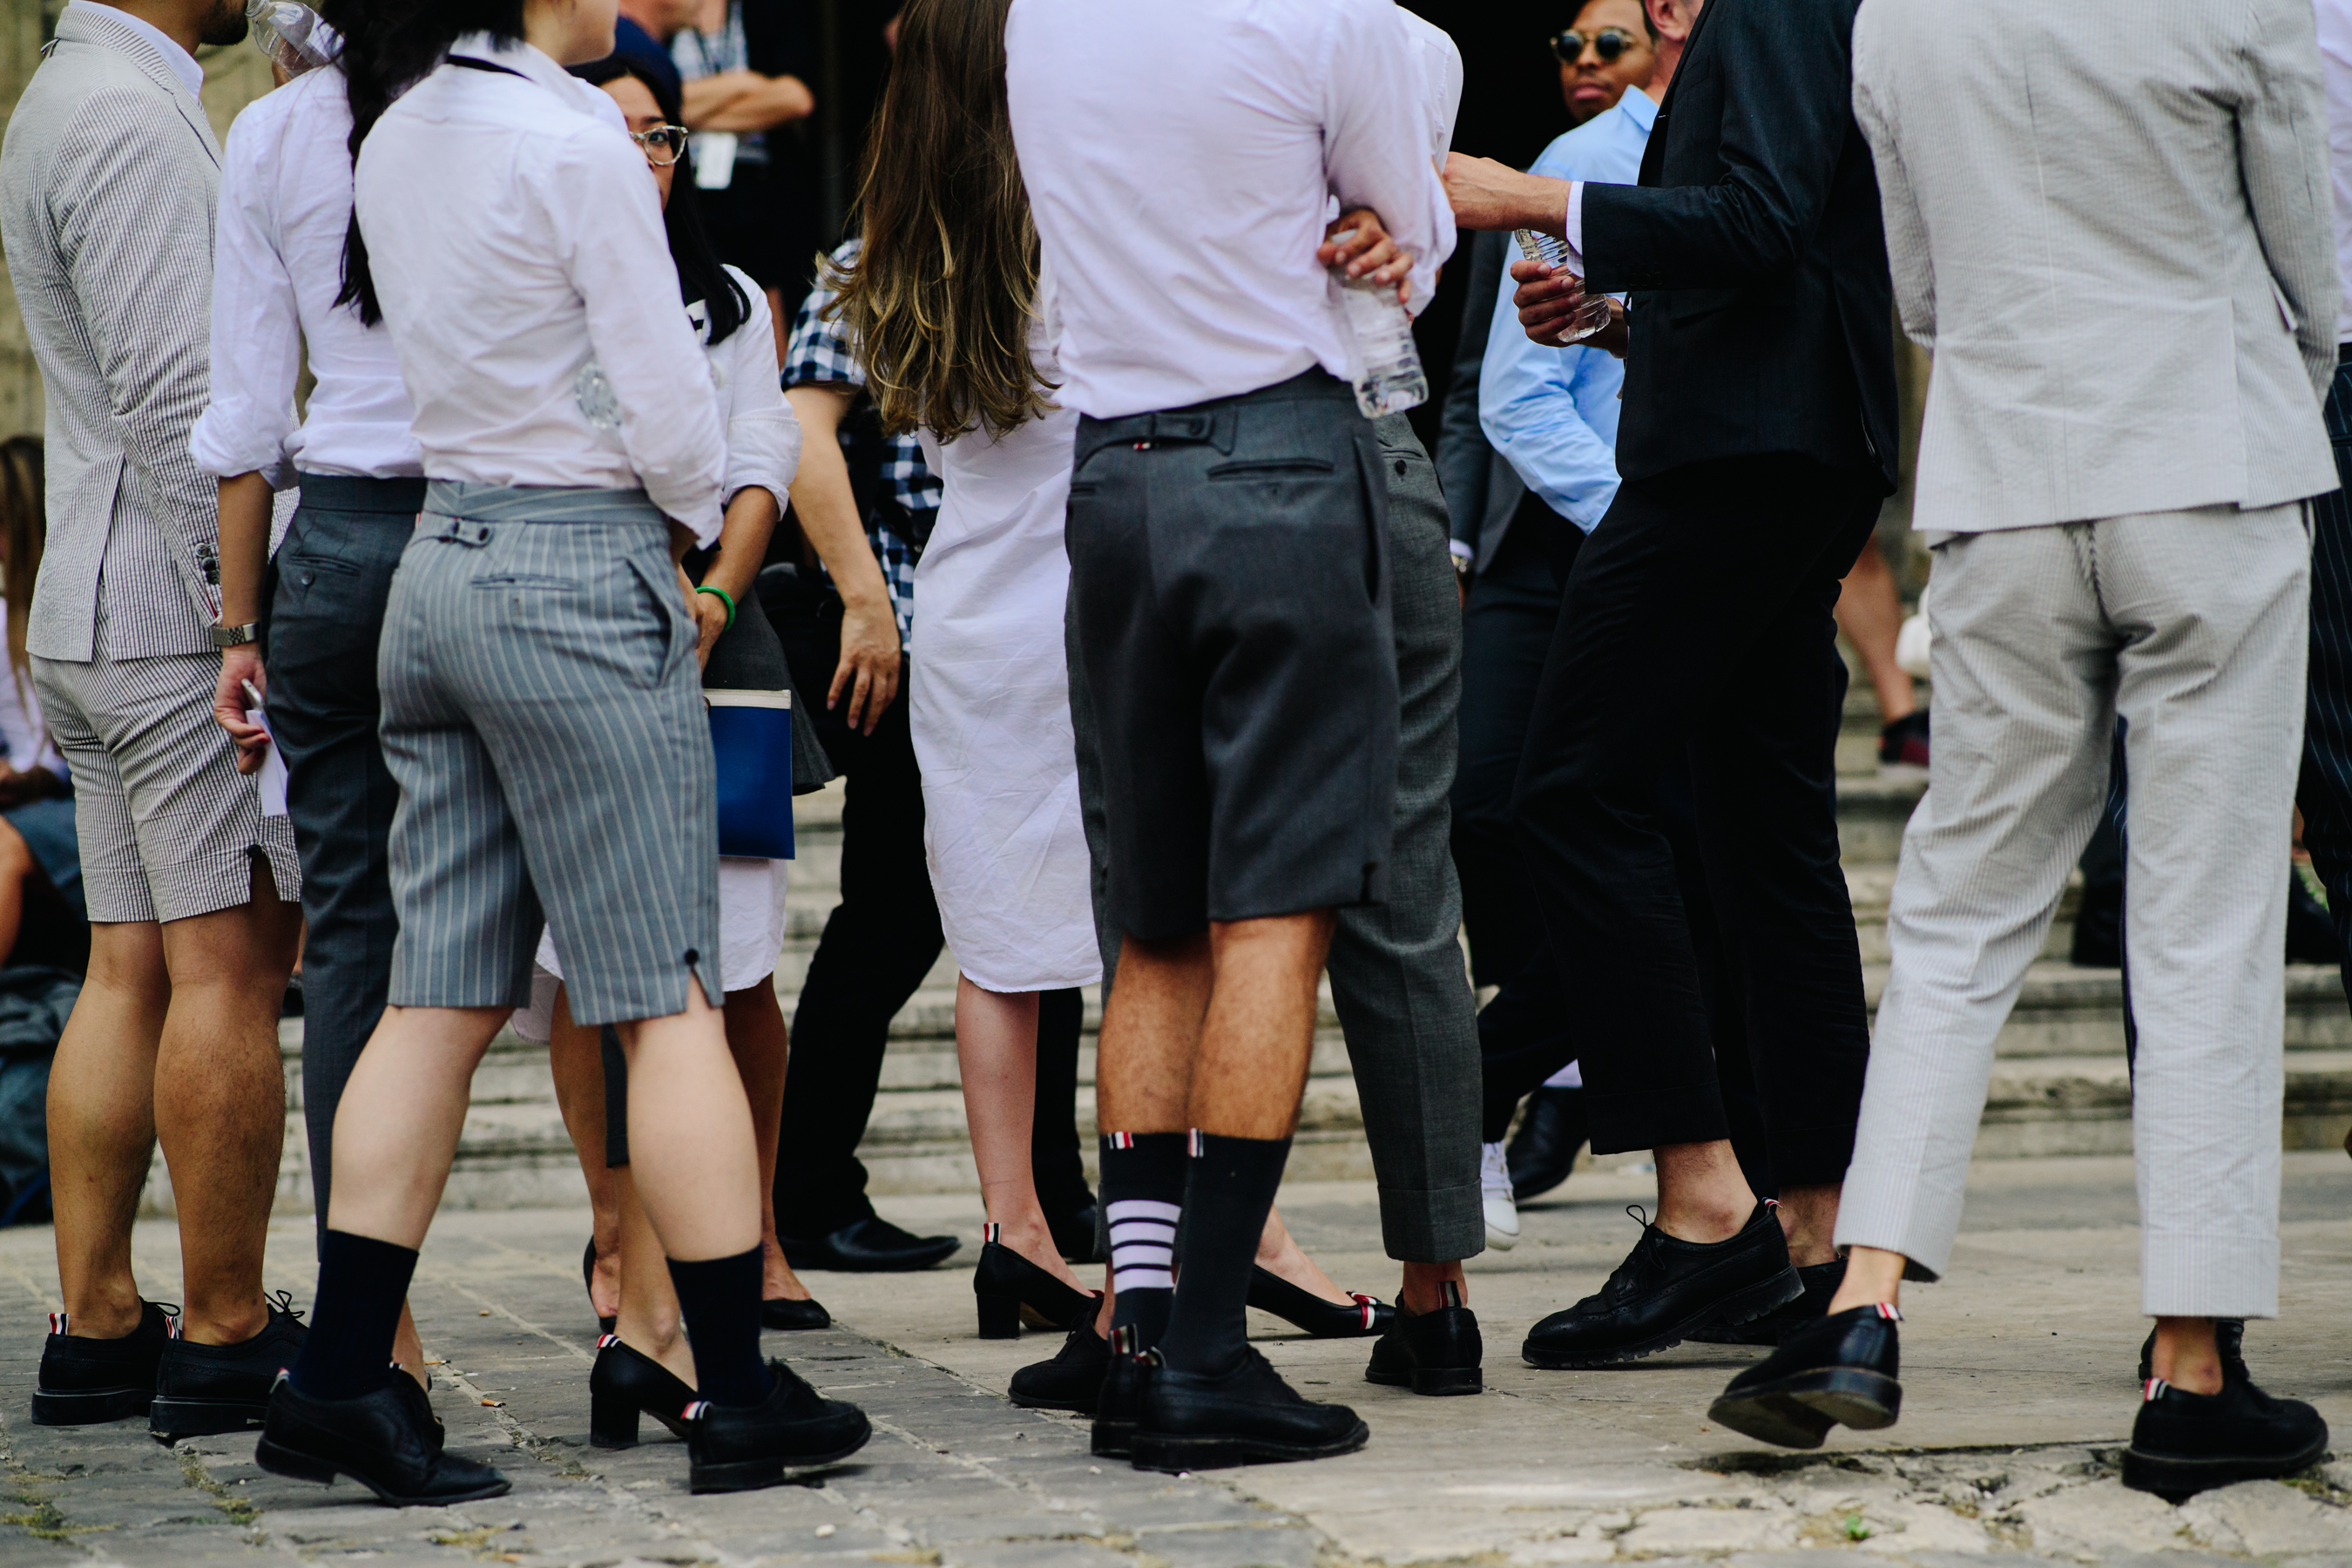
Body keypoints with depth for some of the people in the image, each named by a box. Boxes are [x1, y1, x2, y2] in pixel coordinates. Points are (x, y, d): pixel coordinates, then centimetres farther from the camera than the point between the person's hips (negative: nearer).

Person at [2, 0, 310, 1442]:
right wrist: (254, 623, -19)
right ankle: (226, 1337, -4)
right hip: (181, 618, -10)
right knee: (232, 970, -6)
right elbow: (175, 401, -20)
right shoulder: (132, 119, -14)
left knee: (132, 972, 9)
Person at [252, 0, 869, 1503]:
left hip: (440, 560, 8)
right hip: (584, 572, -8)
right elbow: (663, 392, -12)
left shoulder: (397, 140, 11)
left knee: (441, 995, 8)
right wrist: (692, 520, 8)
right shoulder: (578, 137, -14)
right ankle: (740, 1396, 1)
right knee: (672, 994, -3)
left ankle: (341, 1379, 5)